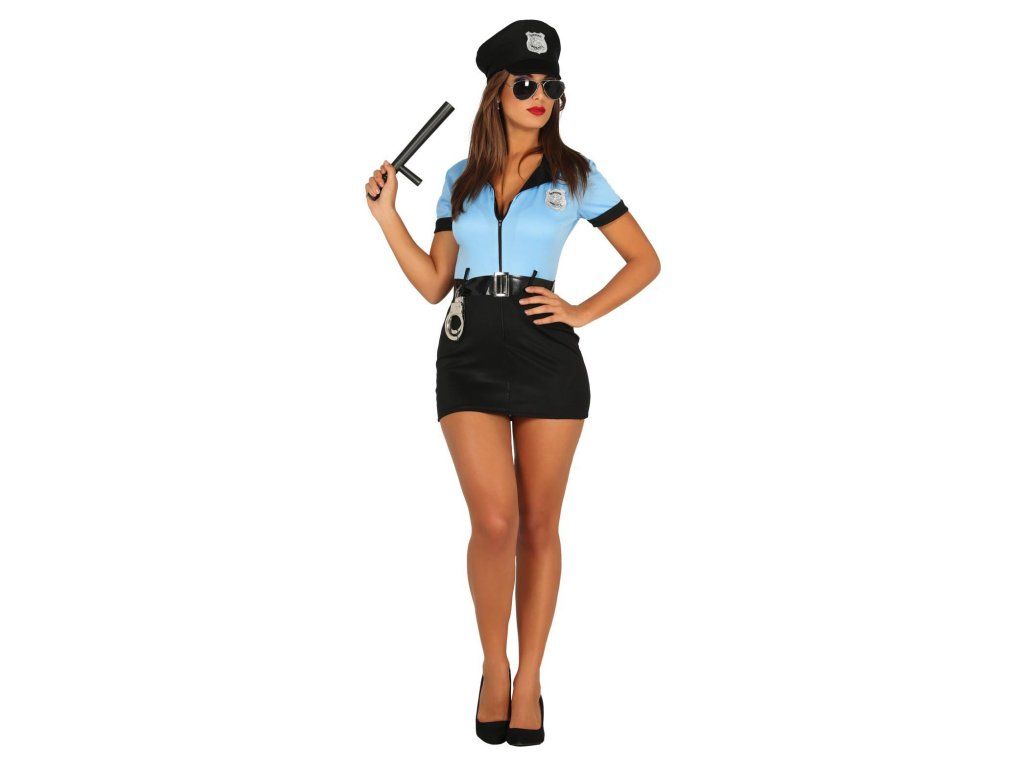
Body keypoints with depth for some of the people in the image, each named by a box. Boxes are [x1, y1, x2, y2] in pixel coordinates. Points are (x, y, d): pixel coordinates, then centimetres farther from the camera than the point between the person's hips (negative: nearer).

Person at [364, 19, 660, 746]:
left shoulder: (576, 174, 6)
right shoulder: (460, 180, 12)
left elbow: (645, 261, 9)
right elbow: (433, 283, 11)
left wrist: (582, 312, -1)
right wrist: (388, 216, 5)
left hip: (546, 355, -1)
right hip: (469, 355, 1)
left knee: (539, 526, 3)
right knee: (495, 522, -12)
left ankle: (528, 682, 14)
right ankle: (494, 668, 8)